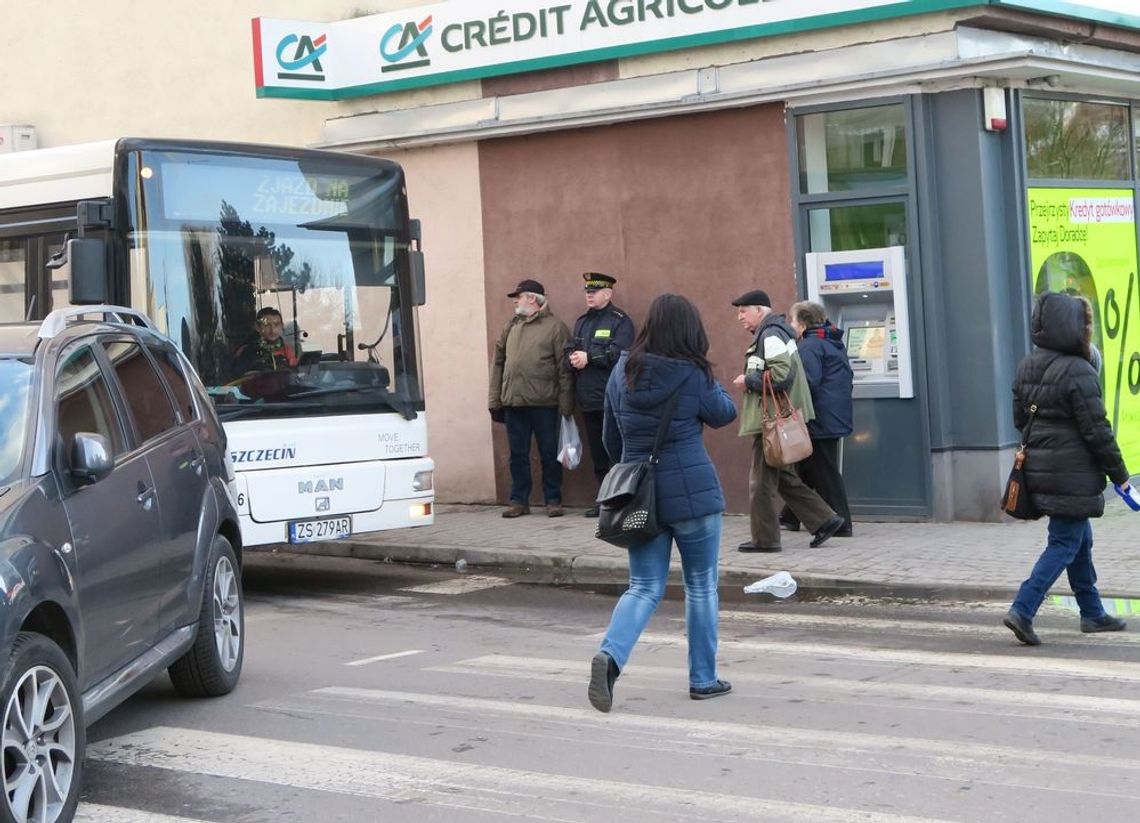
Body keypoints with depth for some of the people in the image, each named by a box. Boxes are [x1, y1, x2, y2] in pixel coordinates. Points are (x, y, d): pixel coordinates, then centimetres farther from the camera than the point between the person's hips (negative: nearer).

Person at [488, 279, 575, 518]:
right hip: (513, 402, 4)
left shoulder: (555, 327, -2)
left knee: (549, 454, 4)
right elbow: (498, 363, 13)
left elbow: (564, 369, -6)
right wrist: (495, 400, 7)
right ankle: (519, 501, 16)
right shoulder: (511, 327, 14)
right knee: (518, 455, 8)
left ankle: (553, 500, 13)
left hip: (544, 403, -4)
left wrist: (566, 405, -11)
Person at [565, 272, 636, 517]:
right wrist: (573, 359, -10)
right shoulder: (581, 322, 18)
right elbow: (569, 351, 12)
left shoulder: (619, 321, -5)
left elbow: (618, 353, -18)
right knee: (597, 453, 11)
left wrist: (589, 358, -16)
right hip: (588, 399, 7)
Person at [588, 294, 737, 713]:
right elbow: (725, 414, 5)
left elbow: (610, 438, 9)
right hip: (691, 492, -4)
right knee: (701, 587, 12)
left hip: (638, 493, 4)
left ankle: (610, 654, -16)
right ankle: (703, 679, 19)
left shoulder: (622, 373, 0)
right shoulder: (693, 376, -14)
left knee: (644, 587, 9)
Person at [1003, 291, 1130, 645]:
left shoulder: (1026, 368, 6)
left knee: (1080, 538, 20)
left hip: (1038, 468, 8)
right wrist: (1120, 475, -7)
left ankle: (1092, 612, 28)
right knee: (1065, 544, -2)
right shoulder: (1078, 372, -18)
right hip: (1073, 475, -8)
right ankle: (1022, 610, -9)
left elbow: (1020, 420, 12)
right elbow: (1097, 430, -16)